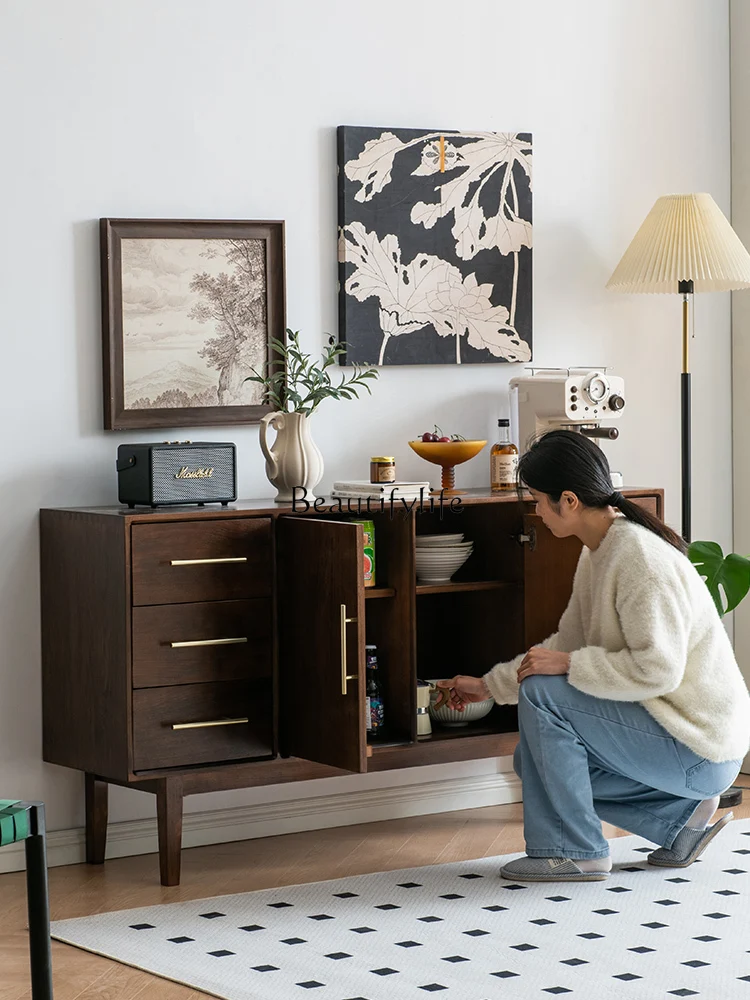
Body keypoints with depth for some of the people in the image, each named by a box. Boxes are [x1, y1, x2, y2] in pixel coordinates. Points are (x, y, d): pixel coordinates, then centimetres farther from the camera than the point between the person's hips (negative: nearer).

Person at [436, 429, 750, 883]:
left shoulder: (639, 557, -22)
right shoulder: (599, 553, 9)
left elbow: (657, 670, -28)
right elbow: (567, 644, 19)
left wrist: (566, 664, -21)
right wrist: (489, 684, 22)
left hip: (699, 749, -10)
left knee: (542, 693, -18)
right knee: (535, 760, 13)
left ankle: (574, 851, -8)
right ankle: (677, 817, 11)